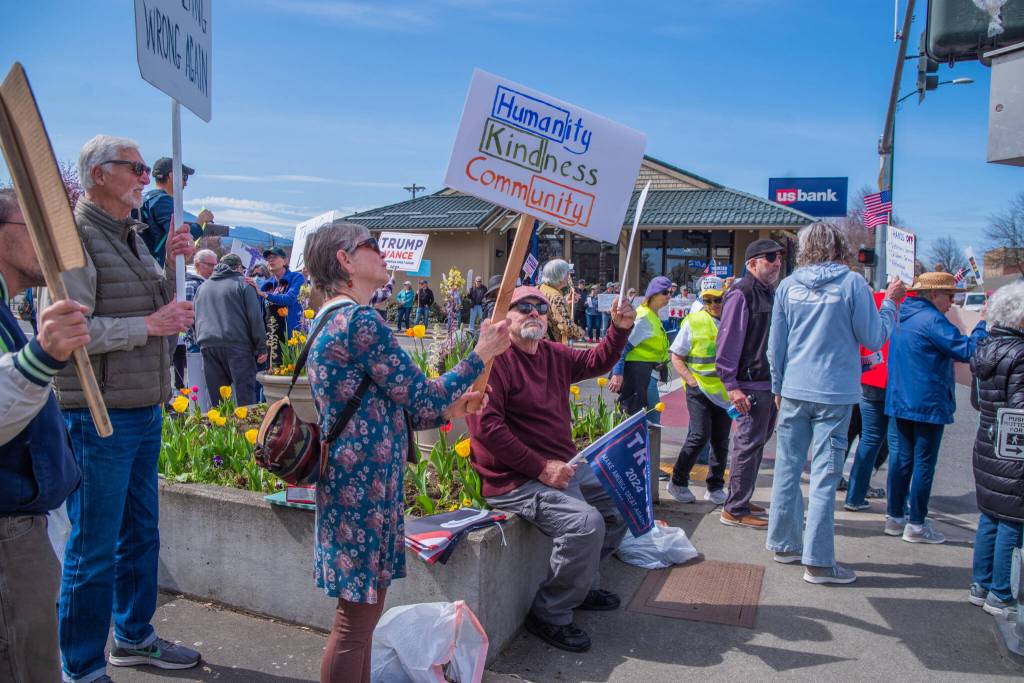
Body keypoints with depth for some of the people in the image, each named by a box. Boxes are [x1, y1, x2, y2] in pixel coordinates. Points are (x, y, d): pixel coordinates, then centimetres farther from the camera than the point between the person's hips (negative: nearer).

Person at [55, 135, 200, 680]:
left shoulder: (130, 237, 14)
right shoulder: (75, 235, -13)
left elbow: (160, 310, 21)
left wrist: (172, 262, 7)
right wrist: (149, 325, -20)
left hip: (145, 411, 9)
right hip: (99, 416, -9)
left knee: (140, 534, 19)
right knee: (94, 549, 3)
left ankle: (133, 638, 36)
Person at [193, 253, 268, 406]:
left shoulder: (202, 287, 21)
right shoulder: (243, 283, 4)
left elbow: (197, 319, 25)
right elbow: (255, 317, -3)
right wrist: (261, 348, -2)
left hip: (207, 346, 5)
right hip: (236, 344, -5)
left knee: (216, 400, 7)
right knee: (245, 398, -5)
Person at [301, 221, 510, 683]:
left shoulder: (332, 321, 15)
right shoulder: (360, 321, -17)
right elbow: (420, 400, -14)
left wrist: (451, 407, 15)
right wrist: (482, 354, -4)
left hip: (354, 480, 10)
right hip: (365, 484, -10)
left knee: (365, 609, 19)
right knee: (357, 616, 2)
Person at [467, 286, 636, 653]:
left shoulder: (554, 355, 10)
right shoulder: (495, 359, -17)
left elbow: (596, 362, 25)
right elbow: (485, 425, -25)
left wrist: (619, 329, 5)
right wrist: (541, 468, -24)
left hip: (560, 467, 10)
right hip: (514, 481, -10)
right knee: (585, 522, -28)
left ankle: (582, 584, 33)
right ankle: (550, 615, -7)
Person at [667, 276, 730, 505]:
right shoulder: (693, 322, -4)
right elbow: (676, 357, -1)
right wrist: (690, 379, -13)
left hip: (725, 390, 4)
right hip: (699, 389, -4)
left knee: (721, 440, 9)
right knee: (700, 436, -10)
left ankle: (715, 487, 23)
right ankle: (678, 482, 7)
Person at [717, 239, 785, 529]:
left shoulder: (770, 293, 17)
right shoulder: (741, 293, -12)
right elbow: (728, 342, -17)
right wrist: (731, 385, -20)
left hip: (771, 383, 10)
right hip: (751, 385, -10)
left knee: (756, 443, 16)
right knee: (749, 445, -5)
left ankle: (740, 501, 28)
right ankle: (735, 510, 4)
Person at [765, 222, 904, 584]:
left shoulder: (788, 286, 4)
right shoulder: (853, 283, -6)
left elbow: (775, 344, 7)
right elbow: (874, 338, -2)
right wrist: (890, 303, 12)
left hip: (794, 391, 3)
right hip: (835, 394, -3)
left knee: (788, 467, 12)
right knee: (824, 475, 0)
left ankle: (784, 543, 23)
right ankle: (818, 561, 5)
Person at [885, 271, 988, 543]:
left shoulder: (904, 317, 12)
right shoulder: (932, 320, -16)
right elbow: (967, 351, -19)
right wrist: (983, 324, -6)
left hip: (900, 401, 8)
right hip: (928, 404, -8)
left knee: (901, 459, 12)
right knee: (924, 463, 0)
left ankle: (894, 516, 18)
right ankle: (916, 524, 6)